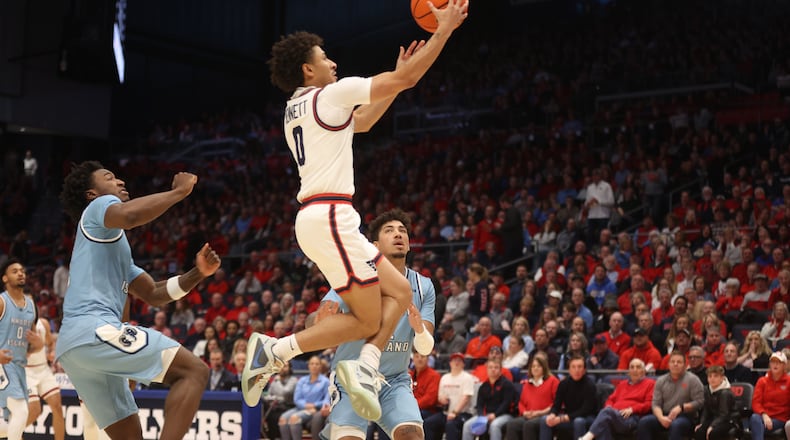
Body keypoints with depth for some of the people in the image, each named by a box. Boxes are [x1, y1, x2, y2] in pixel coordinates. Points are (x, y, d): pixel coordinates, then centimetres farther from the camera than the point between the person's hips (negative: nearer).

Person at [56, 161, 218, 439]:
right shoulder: (99, 206, 8)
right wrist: (179, 191, -6)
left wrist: (197, 274, 16)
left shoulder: (112, 243, 35)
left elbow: (154, 294, 31)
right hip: (94, 329, -10)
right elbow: (130, 215, -19)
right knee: (194, 371, -13)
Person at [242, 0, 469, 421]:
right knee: (367, 320, -4)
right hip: (332, 216, -10)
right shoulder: (332, 93, -6)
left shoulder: (295, 109, 19)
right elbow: (406, 80, -5)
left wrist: (399, 75, 31)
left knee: (398, 292, 12)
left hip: (316, 217, 10)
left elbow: (361, 122, 32)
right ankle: (273, 350, -10)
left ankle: (365, 370, -3)